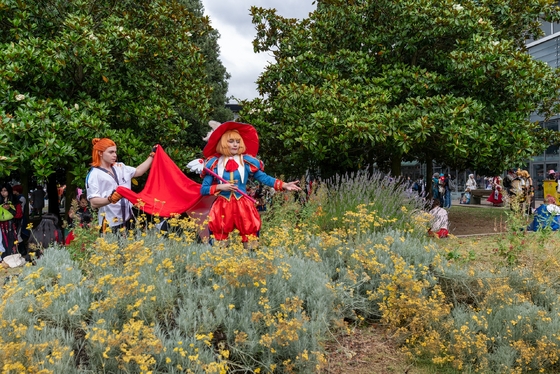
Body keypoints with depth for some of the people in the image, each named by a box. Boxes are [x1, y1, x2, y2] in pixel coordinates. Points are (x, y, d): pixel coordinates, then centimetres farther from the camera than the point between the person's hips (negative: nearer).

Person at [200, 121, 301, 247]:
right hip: (222, 207, 0)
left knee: (249, 238, 3)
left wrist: (284, 185, -10)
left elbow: (263, 177, 1)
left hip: (243, 206, 1)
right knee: (220, 237, 6)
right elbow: (203, 189, 1)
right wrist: (219, 187, -14)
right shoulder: (214, 164, 1)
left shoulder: (247, 161, 3)